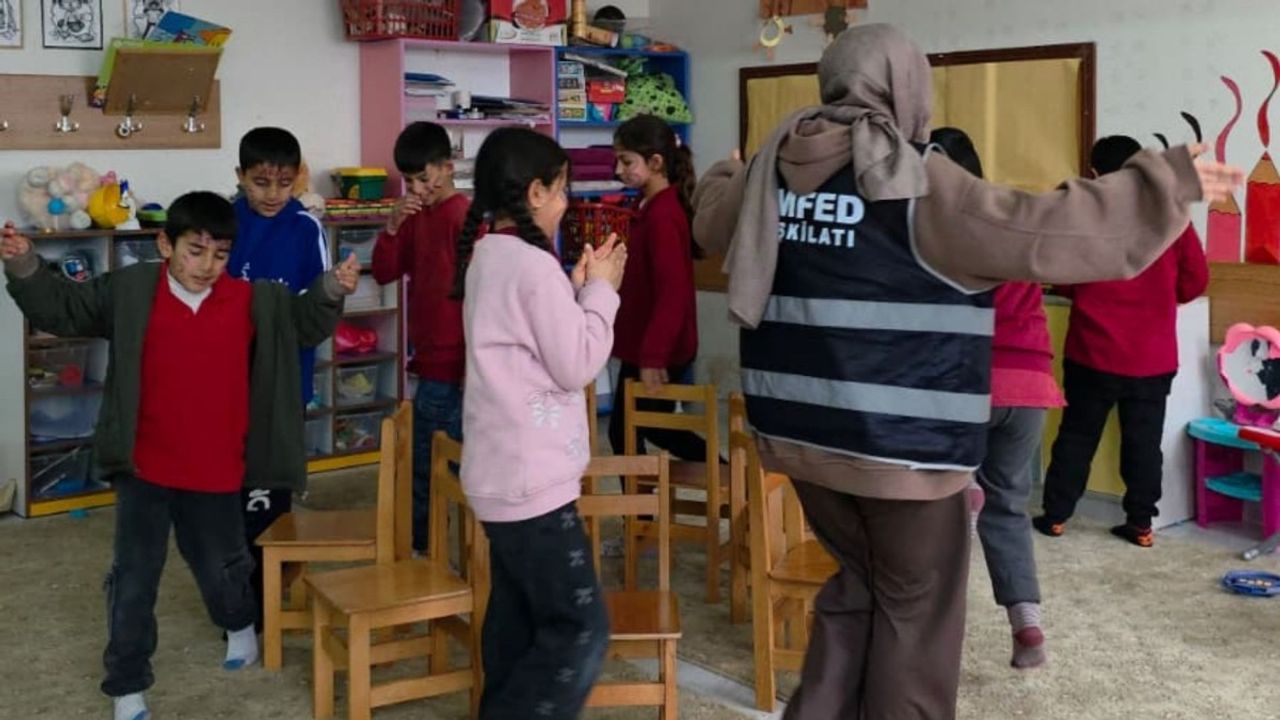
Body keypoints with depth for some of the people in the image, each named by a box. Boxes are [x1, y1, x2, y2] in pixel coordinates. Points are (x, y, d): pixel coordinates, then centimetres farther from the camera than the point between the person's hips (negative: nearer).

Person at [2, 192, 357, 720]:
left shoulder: (252, 299, -5)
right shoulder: (129, 290, -7)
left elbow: (305, 325, 7)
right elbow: (60, 309, -1)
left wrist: (332, 290, -11)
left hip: (216, 471, 1)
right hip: (144, 467, -1)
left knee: (220, 564, 20)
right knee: (134, 577, 6)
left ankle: (240, 624, 52)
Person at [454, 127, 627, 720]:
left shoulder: (487, 256, 11)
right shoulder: (533, 264, -18)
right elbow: (576, 364, -15)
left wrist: (577, 288, 11)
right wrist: (600, 290, -4)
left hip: (502, 472, 10)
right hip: (532, 477, -10)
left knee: (517, 616, 17)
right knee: (579, 629, -6)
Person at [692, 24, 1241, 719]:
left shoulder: (774, 165, 6)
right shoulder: (917, 181, -15)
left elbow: (710, 222, 26)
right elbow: (1042, 233, -19)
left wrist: (722, 176, 49)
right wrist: (1171, 181, -10)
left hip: (802, 431, 7)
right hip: (898, 442, -7)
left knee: (858, 581, 25)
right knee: (914, 608, 11)